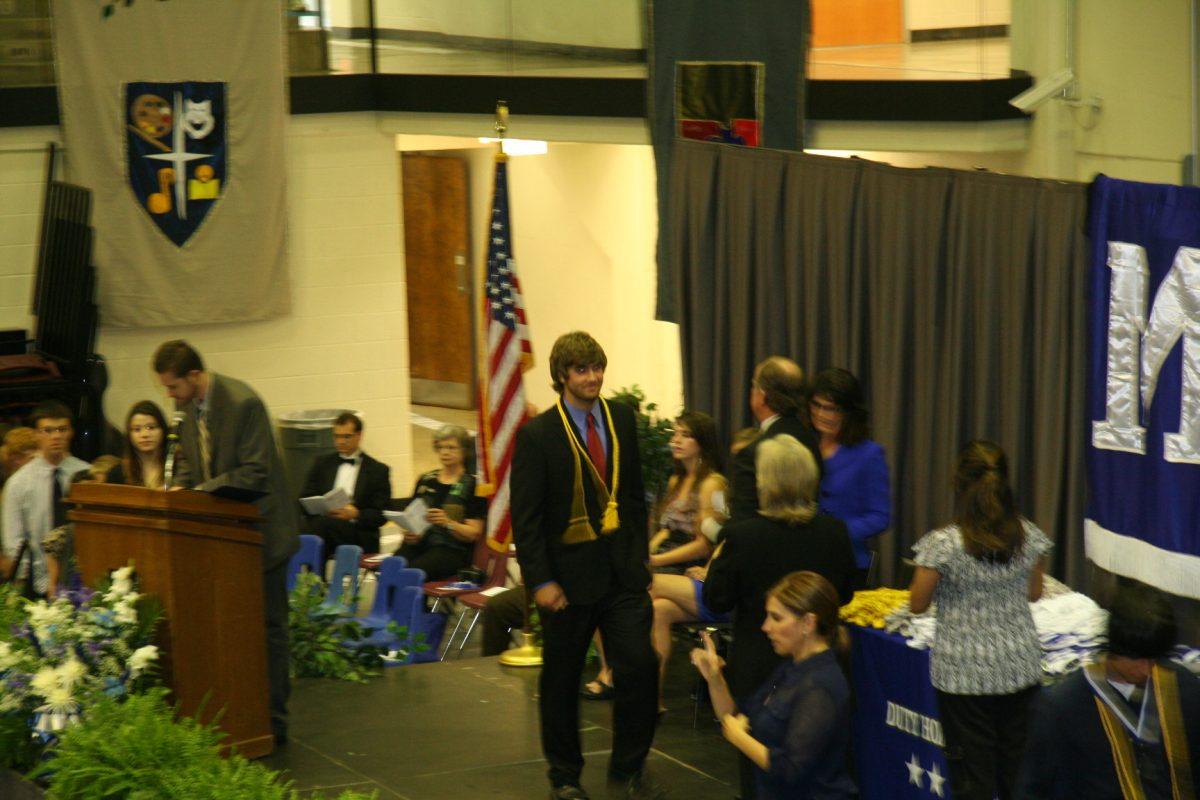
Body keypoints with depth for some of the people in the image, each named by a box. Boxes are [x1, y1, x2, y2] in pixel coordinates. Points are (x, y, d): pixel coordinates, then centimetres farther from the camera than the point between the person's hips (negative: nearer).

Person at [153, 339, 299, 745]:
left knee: (267, 625, 0)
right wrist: (181, 485, -4)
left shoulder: (243, 403, -21)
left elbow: (253, 474, -22)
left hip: (258, 529, -8)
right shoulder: (188, 406, 3)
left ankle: (273, 720, 6)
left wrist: (201, 490, -23)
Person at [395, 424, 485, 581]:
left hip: (452, 549, -4)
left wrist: (448, 523, -20)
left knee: (412, 571, -34)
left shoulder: (472, 484, 5)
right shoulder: (425, 480, 20)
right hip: (418, 543, 4)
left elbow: (473, 534, -1)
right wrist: (409, 533, 0)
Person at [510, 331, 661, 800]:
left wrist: (639, 556, 8)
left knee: (639, 666, -4)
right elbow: (525, 517, -9)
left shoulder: (622, 419, 5)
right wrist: (540, 581, -15)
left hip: (622, 571, 3)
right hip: (570, 575, -3)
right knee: (561, 680, 8)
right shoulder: (538, 435, -9)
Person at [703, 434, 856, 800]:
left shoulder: (739, 536, -20)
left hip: (757, 666, -3)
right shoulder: (835, 533, -9)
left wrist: (716, 561, 6)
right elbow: (845, 594, 4)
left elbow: (716, 601, -11)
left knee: (759, 766, 11)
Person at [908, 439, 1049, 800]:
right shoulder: (1029, 536, -5)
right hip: (1019, 668, 3)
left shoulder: (942, 544, -17)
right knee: (1017, 770, 14)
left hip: (964, 673, -3)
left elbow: (918, 604, -6)